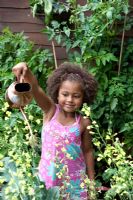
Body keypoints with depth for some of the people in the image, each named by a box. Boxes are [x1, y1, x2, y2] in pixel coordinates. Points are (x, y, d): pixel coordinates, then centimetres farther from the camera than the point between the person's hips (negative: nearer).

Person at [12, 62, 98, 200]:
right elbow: (35, 88, -27)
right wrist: (26, 72, -48)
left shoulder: (83, 123, -8)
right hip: (49, 176, 0)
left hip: (74, 178, 0)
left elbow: (88, 151, 3)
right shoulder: (50, 110, -11)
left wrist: (91, 179, 6)